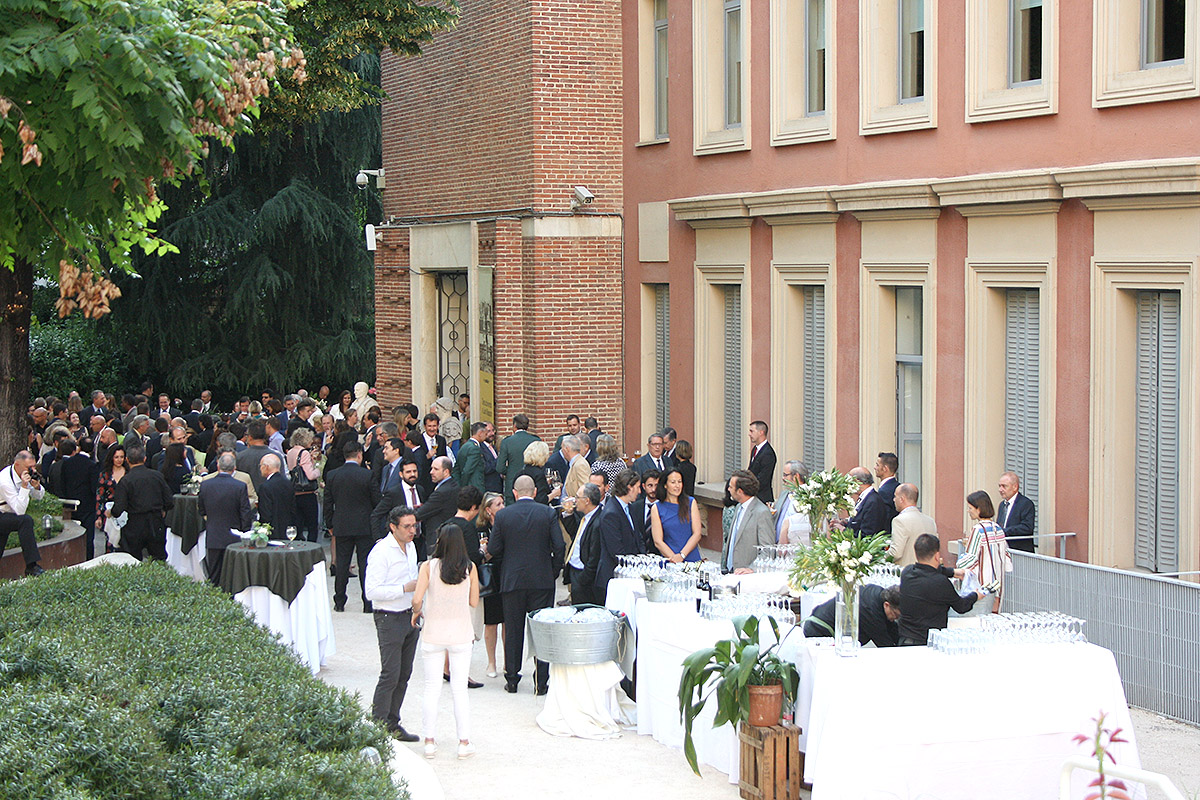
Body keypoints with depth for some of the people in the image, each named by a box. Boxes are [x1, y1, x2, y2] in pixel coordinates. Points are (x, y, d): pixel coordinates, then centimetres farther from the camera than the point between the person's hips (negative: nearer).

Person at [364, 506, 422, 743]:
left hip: (409, 617, 8)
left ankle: (392, 723, 17)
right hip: (389, 619, -8)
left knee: (404, 675, 10)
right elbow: (372, 591, -20)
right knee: (390, 675, -9)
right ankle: (378, 726, -2)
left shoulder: (410, 547, 11)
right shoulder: (381, 552, -16)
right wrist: (405, 588, -23)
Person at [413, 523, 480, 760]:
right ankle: (464, 742, 10)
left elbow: (417, 600, -16)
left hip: (433, 633, -1)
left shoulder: (429, 567, -11)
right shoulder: (470, 568, -7)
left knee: (432, 689, 9)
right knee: (459, 689, 8)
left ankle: (430, 741, 13)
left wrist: (417, 612, 5)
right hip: (460, 634, 1)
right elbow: (473, 602, 0)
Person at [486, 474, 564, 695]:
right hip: (542, 581, -1)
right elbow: (559, 546, -8)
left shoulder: (503, 515, -4)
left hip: (512, 581, 1)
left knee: (513, 631, 10)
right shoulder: (548, 513, -5)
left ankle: (512, 680, 14)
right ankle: (541, 682, 5)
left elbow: (493, 549, -2)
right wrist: (554, 571, 6)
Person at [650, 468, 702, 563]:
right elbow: (658, 542, 1)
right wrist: (674, 557, -14)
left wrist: (682, 555, -9)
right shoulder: (656, 508, 6)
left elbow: (697, 534, 4)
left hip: (692, 559, 0)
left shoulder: (691, 503, 9)